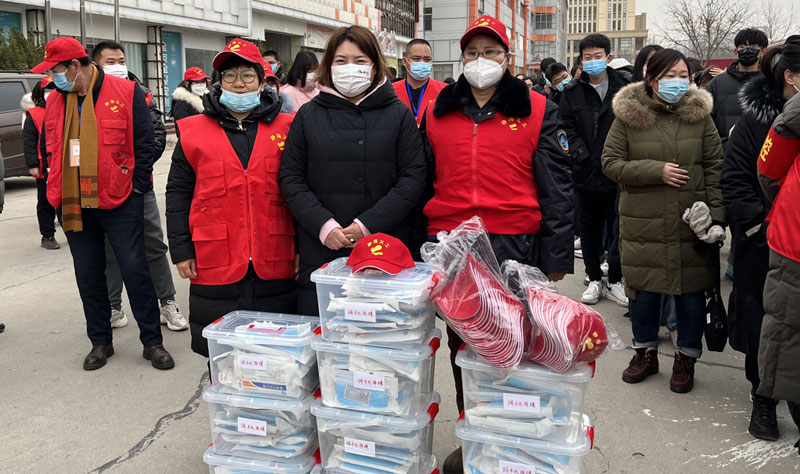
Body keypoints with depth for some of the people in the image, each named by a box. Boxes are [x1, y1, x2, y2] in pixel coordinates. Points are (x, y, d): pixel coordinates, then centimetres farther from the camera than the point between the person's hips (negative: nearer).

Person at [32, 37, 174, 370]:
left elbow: (145, 143, -6)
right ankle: (100, 342, 25)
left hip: (120, 201, -5)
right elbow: (50, 149, 18)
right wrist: (59, 190, 9)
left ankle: (152, 342, 9)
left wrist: (136, 187, -9)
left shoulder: (126, 93, -7)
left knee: (135, 270, -3)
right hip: (75, 205, 5)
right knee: (88, 276, 10)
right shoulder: (55, 102, 9)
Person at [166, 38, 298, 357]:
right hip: (215, 268, 0)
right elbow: (178, 193, 7)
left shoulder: (285, 129, 6)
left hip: (275, 267, 0)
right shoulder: (193, 131, 6)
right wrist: (181, 250, 2)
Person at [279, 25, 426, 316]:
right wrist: (323, 225, -9)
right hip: (321, 253, 1)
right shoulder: (308, 116, 8)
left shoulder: (398, 114, 6)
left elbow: (413, 177, -1)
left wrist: (368, 223, -11)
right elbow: (291, 178, 5)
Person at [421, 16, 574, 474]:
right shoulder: (438, 112, 10)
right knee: (462, 345, 12)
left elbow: (558, 190, -2)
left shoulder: (538, 111, 1)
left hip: (514, 247, -3)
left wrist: (555, 261, -7)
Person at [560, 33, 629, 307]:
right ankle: (594, 279, 23)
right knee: (590, 229, 10)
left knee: (618, 228, 5)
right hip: (587, 172, 1)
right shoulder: (572, 92, 6)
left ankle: (615, 281, 18)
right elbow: (569, 130, 1)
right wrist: (584, 157, -12)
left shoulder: (624, 89, 3)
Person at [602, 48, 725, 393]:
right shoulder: (627, 116, -1)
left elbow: (715, 168, 3)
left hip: (691, 223, 1)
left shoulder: (699, 116, 2)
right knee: (643, 289, 10)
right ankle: (645, 352, 30)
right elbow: (611, 163, -4)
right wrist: (656, 170, -16)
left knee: (692, 290, 7)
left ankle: (686, 358, 26)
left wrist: (717, 216, -5)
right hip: (642, 223, 0)